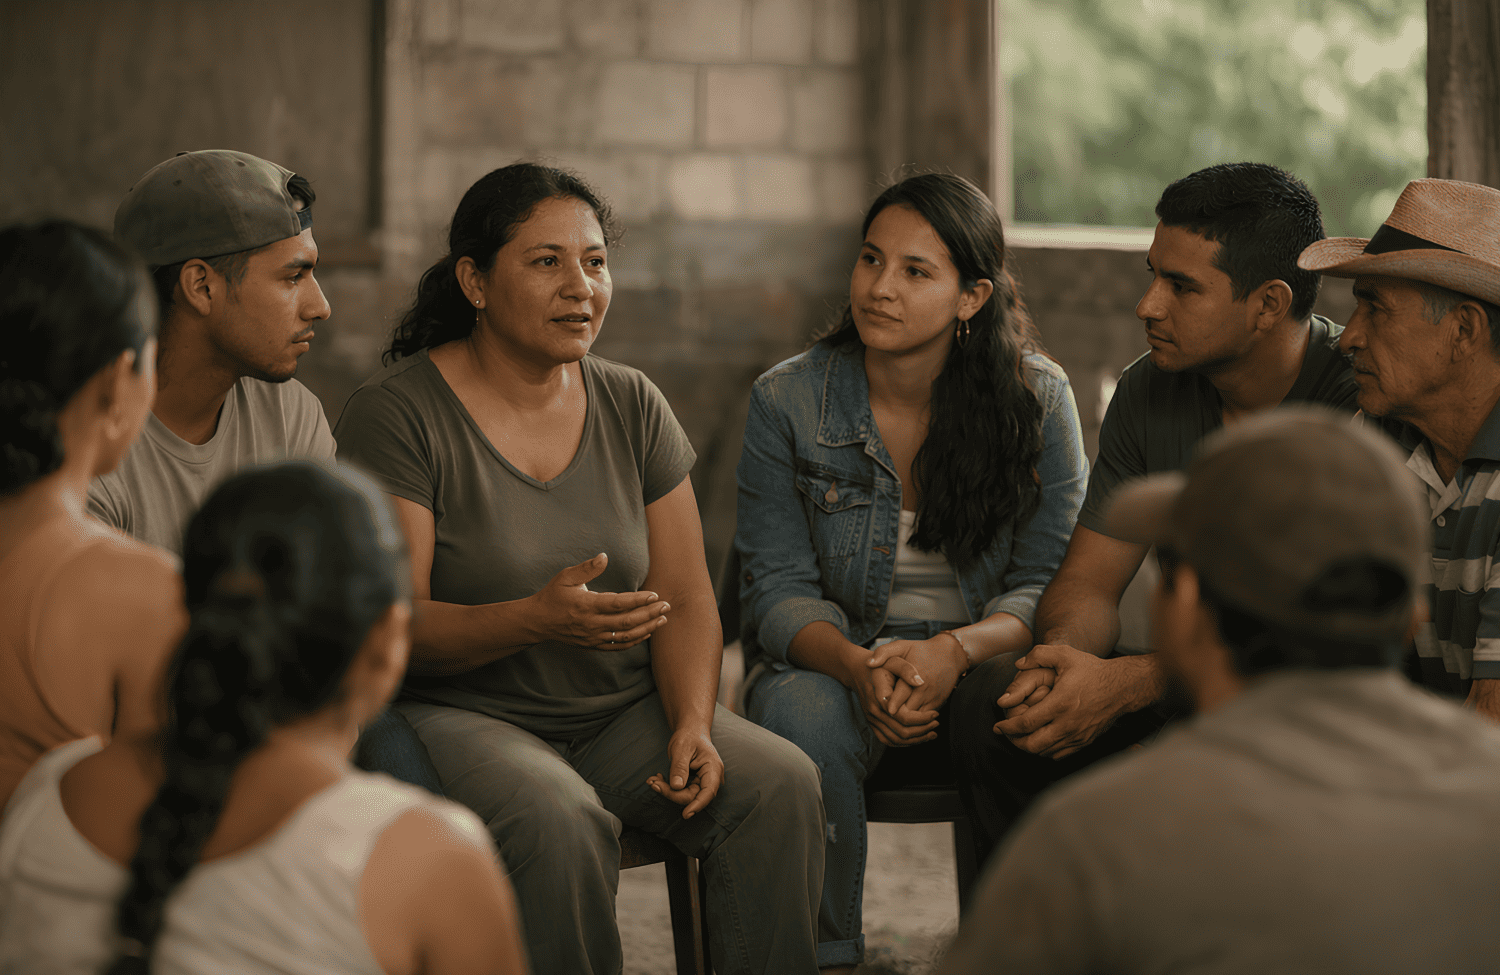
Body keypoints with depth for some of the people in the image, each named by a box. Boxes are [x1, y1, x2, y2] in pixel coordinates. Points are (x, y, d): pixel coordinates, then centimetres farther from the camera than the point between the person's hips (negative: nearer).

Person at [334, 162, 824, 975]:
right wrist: (535, 619, -32)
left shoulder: (632, 406, 7)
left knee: (781, 783, -21)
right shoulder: (396, 413, -8)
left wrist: (693, 725, -14)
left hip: (621, 712, 5)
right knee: (559, 823, -35)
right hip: (461, 714, -4)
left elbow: (685, 600, 6)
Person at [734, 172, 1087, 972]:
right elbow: (779, 588, -5)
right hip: (830, 663, 0)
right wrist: (858, 667, -27)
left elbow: (1051, 583, -6)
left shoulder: (1037, 398, -3)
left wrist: (954, 652, -27)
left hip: (981, 664, 0)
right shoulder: (787, 402, -3)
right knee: (805, 722, -34)